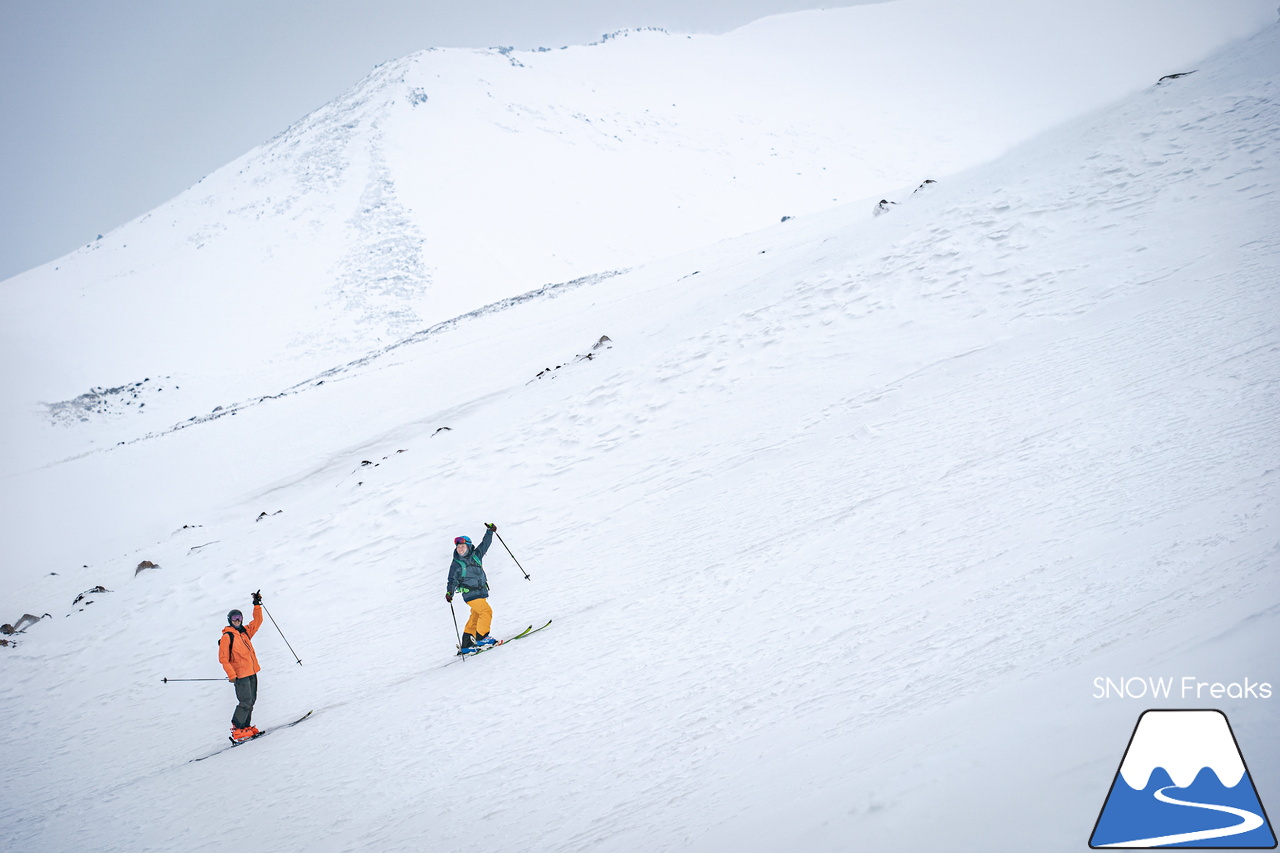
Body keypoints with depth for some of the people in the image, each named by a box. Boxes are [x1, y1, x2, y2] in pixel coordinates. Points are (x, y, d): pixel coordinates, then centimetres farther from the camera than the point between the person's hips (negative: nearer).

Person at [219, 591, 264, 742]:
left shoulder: (245, 632, 11)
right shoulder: (226, 637, -9)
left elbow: (258, 621, 19)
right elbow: (223, 659, -11)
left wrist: (257, 605, 9)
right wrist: (231, 675, -16)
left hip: (252, 672, 8)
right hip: (240, 675, -8)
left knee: (251, 701, 9)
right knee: (246, 702, -11)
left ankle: (245, 727, 17)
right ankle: (237, 729, -2)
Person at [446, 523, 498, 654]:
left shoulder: (476, 555, 9)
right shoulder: (456, 564, -2)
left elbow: (485, 544, 18)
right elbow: (452, 580, -3)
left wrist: (490, 531, 11)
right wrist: (449, 592, -17)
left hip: (481, 592, 6)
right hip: (470, 594, -6)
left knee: (475, 617, 7)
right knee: (486, 611, -20)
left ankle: (465, 646, 12)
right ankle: (481, 638, -17)